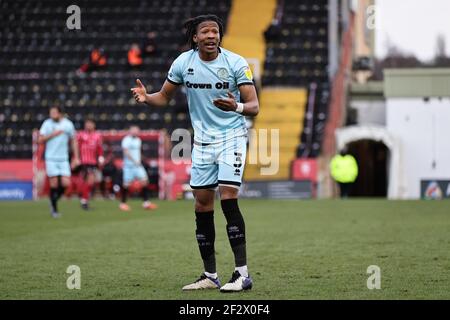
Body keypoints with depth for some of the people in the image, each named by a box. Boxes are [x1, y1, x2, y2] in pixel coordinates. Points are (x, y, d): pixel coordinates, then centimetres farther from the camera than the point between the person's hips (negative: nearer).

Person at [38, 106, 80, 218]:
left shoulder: (68, 124, 3)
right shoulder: (47, 124, 0)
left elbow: (73, 141, 12)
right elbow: (40, 140, -2)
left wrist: (76, 158, 9)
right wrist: (53, 134, -14)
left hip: (64, 159, 2)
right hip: (51, 159, -2)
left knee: (65, 183, -9)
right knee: (54, 184, -4)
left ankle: (54, 200, 18)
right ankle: (54, 209, 9)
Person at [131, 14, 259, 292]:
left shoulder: (236, 63, -12)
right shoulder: (183, 62, -2)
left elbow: (254, 106, -13)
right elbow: (165, 96, 9)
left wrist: (237, 107, -36)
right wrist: (146, 97, -13)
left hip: (232, 136, -4)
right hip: (203, 141, 4)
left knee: (228, 199, -17)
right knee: (203, 206, 3)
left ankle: (243, 274, -14)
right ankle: (210, 276, 14)